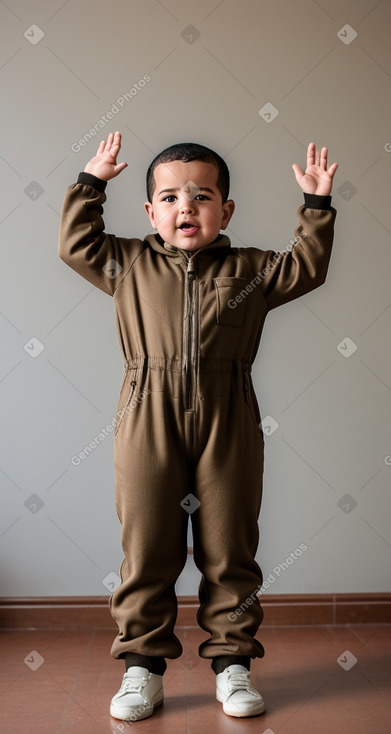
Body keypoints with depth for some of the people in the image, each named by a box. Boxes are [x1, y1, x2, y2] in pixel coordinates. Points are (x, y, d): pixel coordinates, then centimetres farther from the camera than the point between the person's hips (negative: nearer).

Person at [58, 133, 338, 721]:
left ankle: (232, 661, 23)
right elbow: (76, 244, 19)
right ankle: (144, 664, 20)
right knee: (146, 546, 5)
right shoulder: (130, 264, 12)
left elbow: (308, 266, 17)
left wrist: (316, 204, 14)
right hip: (149, 423, 0)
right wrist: (91, 182, 17)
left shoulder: (250, 269, 11)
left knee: (230, 546, 7)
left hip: (226, 423, 0)